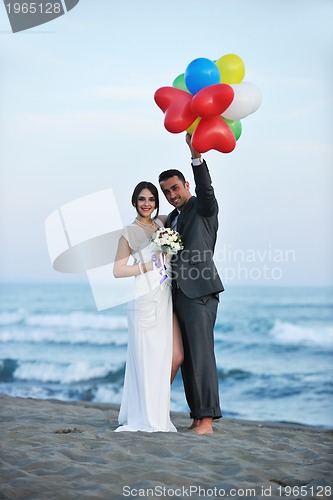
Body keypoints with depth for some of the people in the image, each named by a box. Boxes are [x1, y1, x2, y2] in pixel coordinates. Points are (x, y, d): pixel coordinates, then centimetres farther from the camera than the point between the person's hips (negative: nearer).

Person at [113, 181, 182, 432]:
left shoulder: (161, 223, 14)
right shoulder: (129, 232, -1)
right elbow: (118, 270, -4)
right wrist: (150, 266, -10)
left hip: (167, 297, 6)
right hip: (146, 299, -6)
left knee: (176, 357, 1)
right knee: (149, 358, -3)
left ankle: (159, 410, 17)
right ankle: (146, 418, 7)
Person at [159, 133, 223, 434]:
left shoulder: (203, 207, 2)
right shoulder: (172, 218, 23)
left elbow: (206, 188, -19)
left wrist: (196, 155, -30)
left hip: (199, 292, -8)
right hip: (178, 293, 8)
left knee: (201, 354, -12)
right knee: (186, 358, 5)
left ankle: (207, 418, -12)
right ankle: (197, 416, 8)